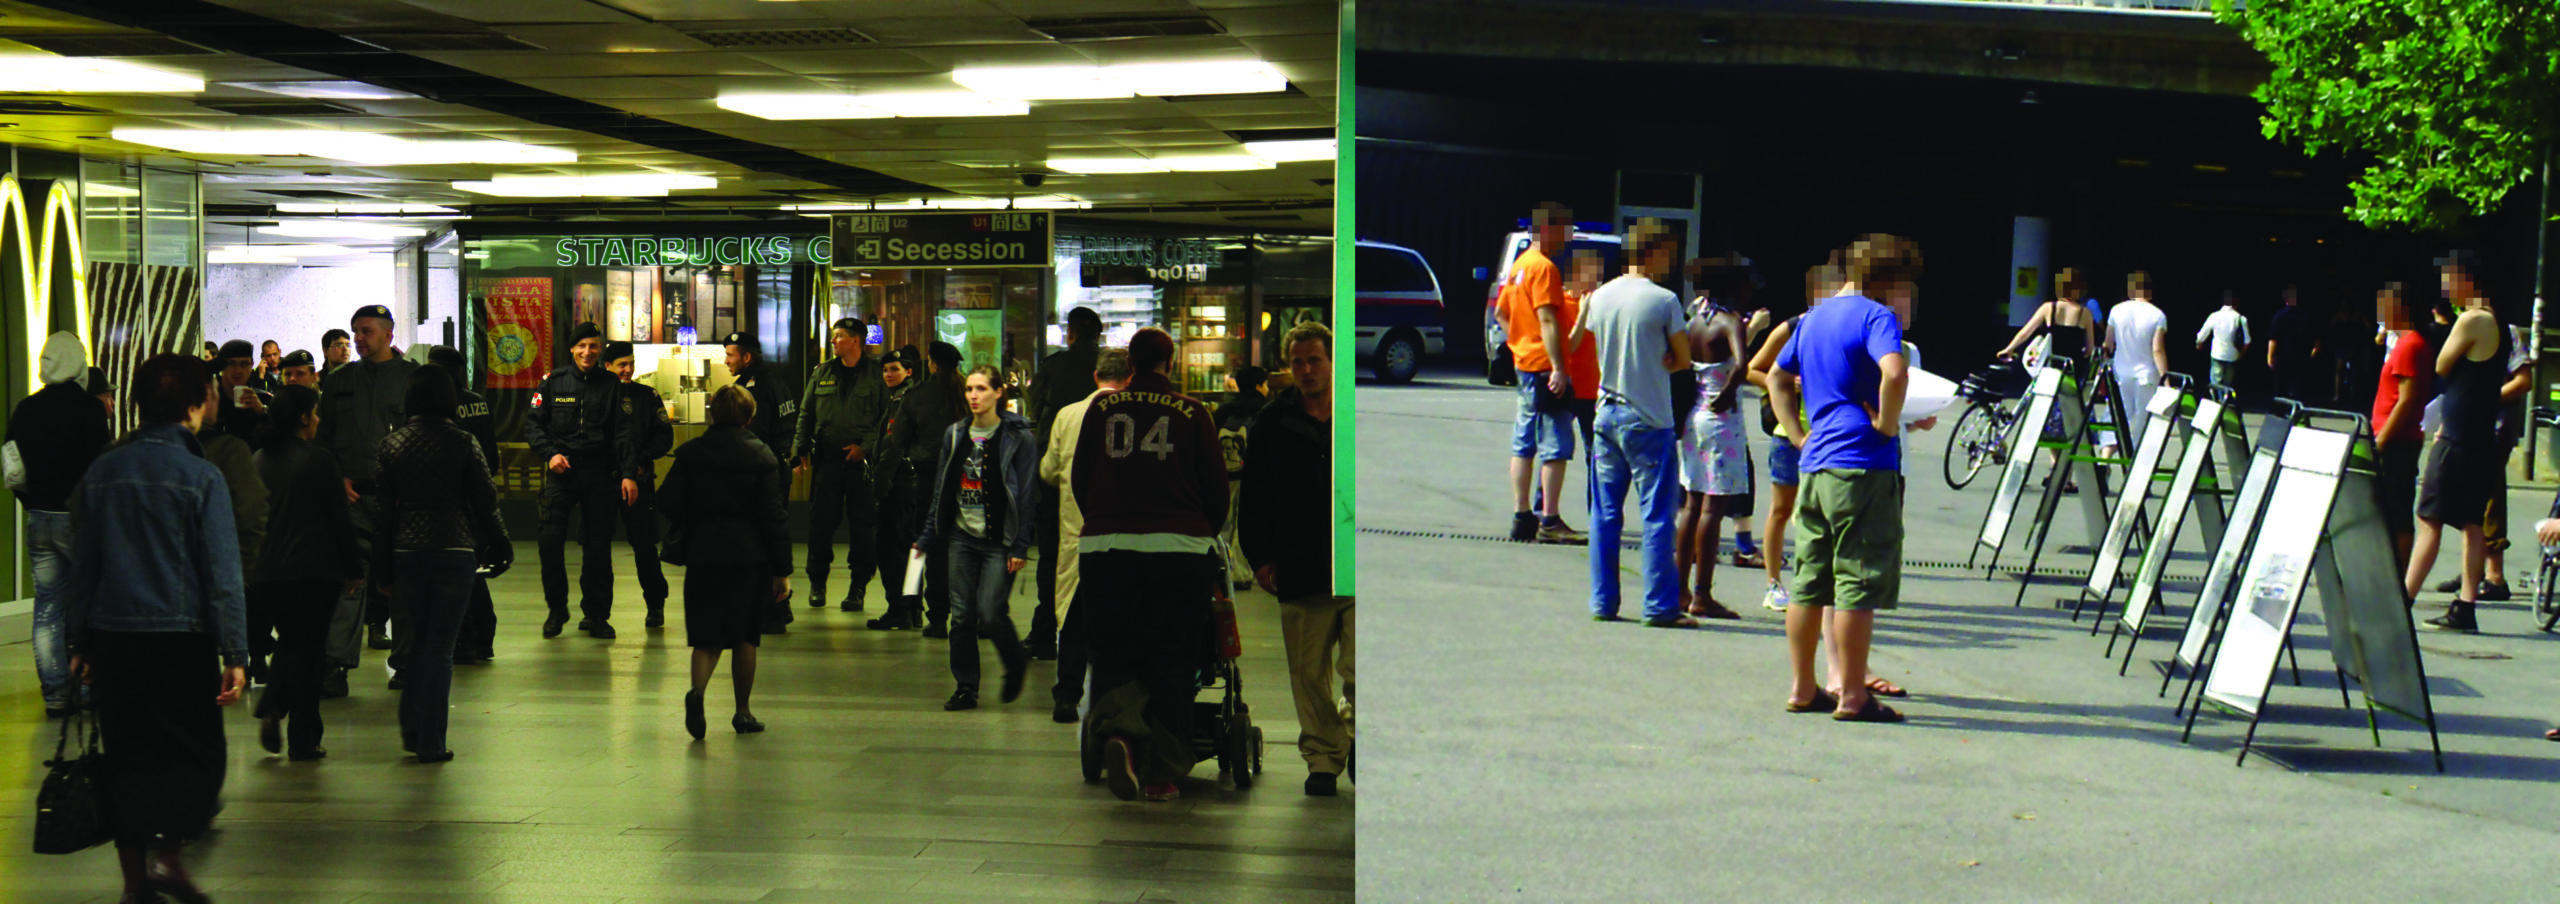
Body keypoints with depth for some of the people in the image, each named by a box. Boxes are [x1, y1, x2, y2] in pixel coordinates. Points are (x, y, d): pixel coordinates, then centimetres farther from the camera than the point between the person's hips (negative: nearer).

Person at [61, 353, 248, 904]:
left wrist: (79, 642, 17)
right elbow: (223, 574, -10)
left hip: (112, 636, 5)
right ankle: (167, 852, -11)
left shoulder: (102, 472, 6)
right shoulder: (200, 477, -8)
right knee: (198, 750, 6)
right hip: (181, 637, -5)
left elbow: (81, 566, 10)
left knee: (126, 753, 12)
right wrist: (235, 654, -9)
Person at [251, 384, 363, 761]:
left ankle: (271, 708, -2)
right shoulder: (317, 460, -10)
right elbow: (340, 520, -7)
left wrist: (253, 567, 21)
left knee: (288, 642, 21)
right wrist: (353, 570, 2)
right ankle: (303, 741, 4)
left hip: (267, 570, 5)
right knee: (309, 649, 2)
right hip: (314, 570, -5)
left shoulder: (259, 459, 5)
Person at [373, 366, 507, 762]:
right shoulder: (463, 443, -7)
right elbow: (484, 500, -3)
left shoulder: (391, 445, 1)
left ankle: (412, 727, 14)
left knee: (419, 640, 20)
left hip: (406, 551, 3)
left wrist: (383, 567, 11)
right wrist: (498, 544, 13)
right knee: (441, 645, 2)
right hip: (455, 550, -3)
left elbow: (382, 508, 4)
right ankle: (430, 742, 2)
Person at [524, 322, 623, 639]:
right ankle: (556, 607, 6)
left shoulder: (611, 385, 4)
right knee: (551, 540, -11)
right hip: (561, 470, 0)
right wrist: (550, 453, -7)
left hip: (599, 472, 0)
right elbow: (533, 423, 9)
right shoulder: (553, 382, 4)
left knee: (598, 545, 2)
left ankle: (595, 613, 15)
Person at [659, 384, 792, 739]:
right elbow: (772, 517, -4)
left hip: (702, 552, 1)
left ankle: (698, 690, -25)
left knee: (706, 636, 3)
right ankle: (743, 712, 15)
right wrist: (782, 570, -1)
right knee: (744, 636, 10)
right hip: (749, 554, -1)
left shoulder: (689, 453, 1)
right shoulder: (762, 457, -3)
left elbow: (668, 503, -2)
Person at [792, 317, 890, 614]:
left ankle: (857, 586, 9)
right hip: (827, 459, 3)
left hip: (862, 460, -3)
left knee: (862, 525, 0)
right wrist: (801, 448, 4)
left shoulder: (876, 373, 0)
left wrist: (866, 446, -11)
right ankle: (817, 582, 16)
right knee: (821, 522, 2)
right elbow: (806, 414, 15)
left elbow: (888, 416, -3)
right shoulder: (821, 373, 13)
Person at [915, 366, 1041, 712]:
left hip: (999, 541, -5)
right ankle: (965, 688, 12)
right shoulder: (955, 435, 10)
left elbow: (1027, 494, -6)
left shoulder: (1018, 437, -5)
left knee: (990, 613, -10)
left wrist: (1020, 546, -10)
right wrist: (927, 536, 13)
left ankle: (1016, 664, 18)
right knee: (961, 615, 2)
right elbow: (941, 489, 16)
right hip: (962, 537, 5)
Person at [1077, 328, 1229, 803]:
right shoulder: (1191, 412, 3)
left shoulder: (1101, 407, 7)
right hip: (1180, 548, -1)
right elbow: (1215, 485, 6)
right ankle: (1162, 772, 5)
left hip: (1105, 547, 1)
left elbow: (1079, 480, 15)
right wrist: (1205, 533, 25)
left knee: (1113, 655, 8)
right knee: (1172, 660, 7)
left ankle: (1120, 730, -21)